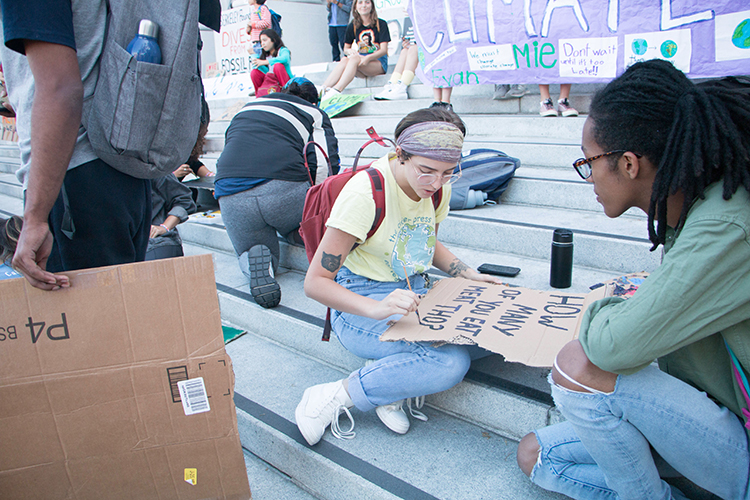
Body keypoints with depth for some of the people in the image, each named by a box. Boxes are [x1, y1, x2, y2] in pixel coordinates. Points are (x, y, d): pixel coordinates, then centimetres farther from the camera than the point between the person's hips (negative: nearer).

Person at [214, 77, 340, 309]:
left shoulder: (247, 109, 31)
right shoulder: (314, 114, 17)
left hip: (231, 196, 3)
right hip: (284, 191, -3)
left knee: (248, 253, 23)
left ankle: (255, 259, -12)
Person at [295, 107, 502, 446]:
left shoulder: (437, 187, -1)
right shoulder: (365, 193, -23)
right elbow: (315, 282, -23)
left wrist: (470, 275, 2)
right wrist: (376, 308, -39)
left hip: (416, 291, 7)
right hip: (360, 304, -7)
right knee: (451, 363, -28)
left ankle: (392, 379, -8)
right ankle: (337, 396, -14)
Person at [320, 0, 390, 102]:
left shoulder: (381, 24, 1)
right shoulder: (353, 26, 12)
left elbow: (383, 50, -8)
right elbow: (346, 49, 14)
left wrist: (368, 58, -27)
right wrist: (350, 51, -12)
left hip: (379, 62, -3)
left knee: (354, 58, -33)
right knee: (344, 60, -29)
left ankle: (336, 91, -50)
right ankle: (322, 89, -46)